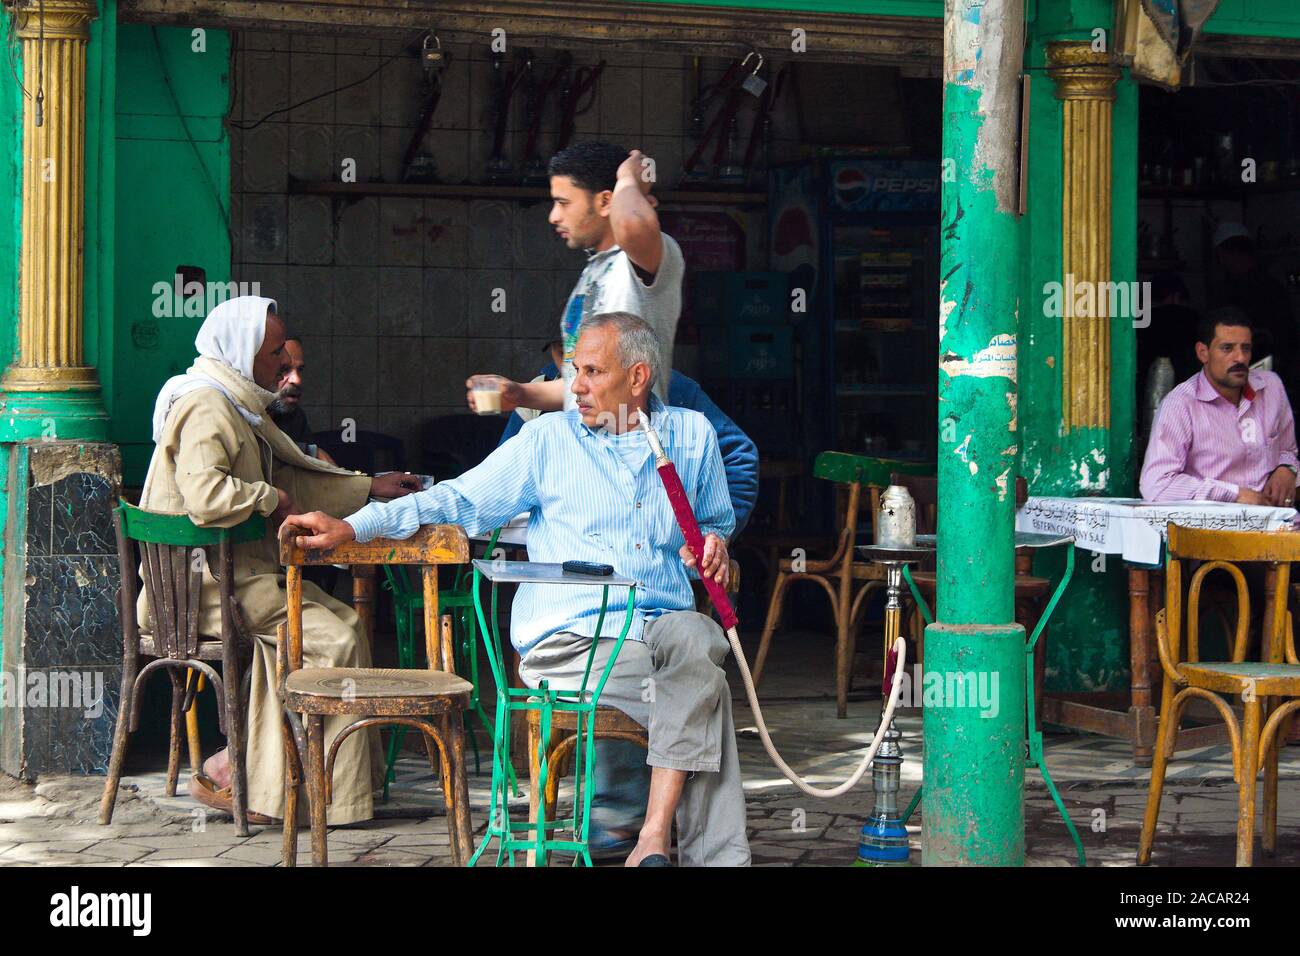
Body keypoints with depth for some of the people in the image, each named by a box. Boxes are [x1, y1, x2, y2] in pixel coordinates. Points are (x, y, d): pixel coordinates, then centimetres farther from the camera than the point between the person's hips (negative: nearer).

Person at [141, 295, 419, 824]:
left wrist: (369, 488, 23)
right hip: (207, 580, -10)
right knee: (334, 640, -16)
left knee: (344, 620, 0)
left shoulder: (238, 405, 20)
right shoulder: (206, 407, -15)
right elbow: (204, 494, -30)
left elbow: (290, 478, 28)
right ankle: (231, 772, -12)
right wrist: (271, 500, -15)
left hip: (241, 571, 10)